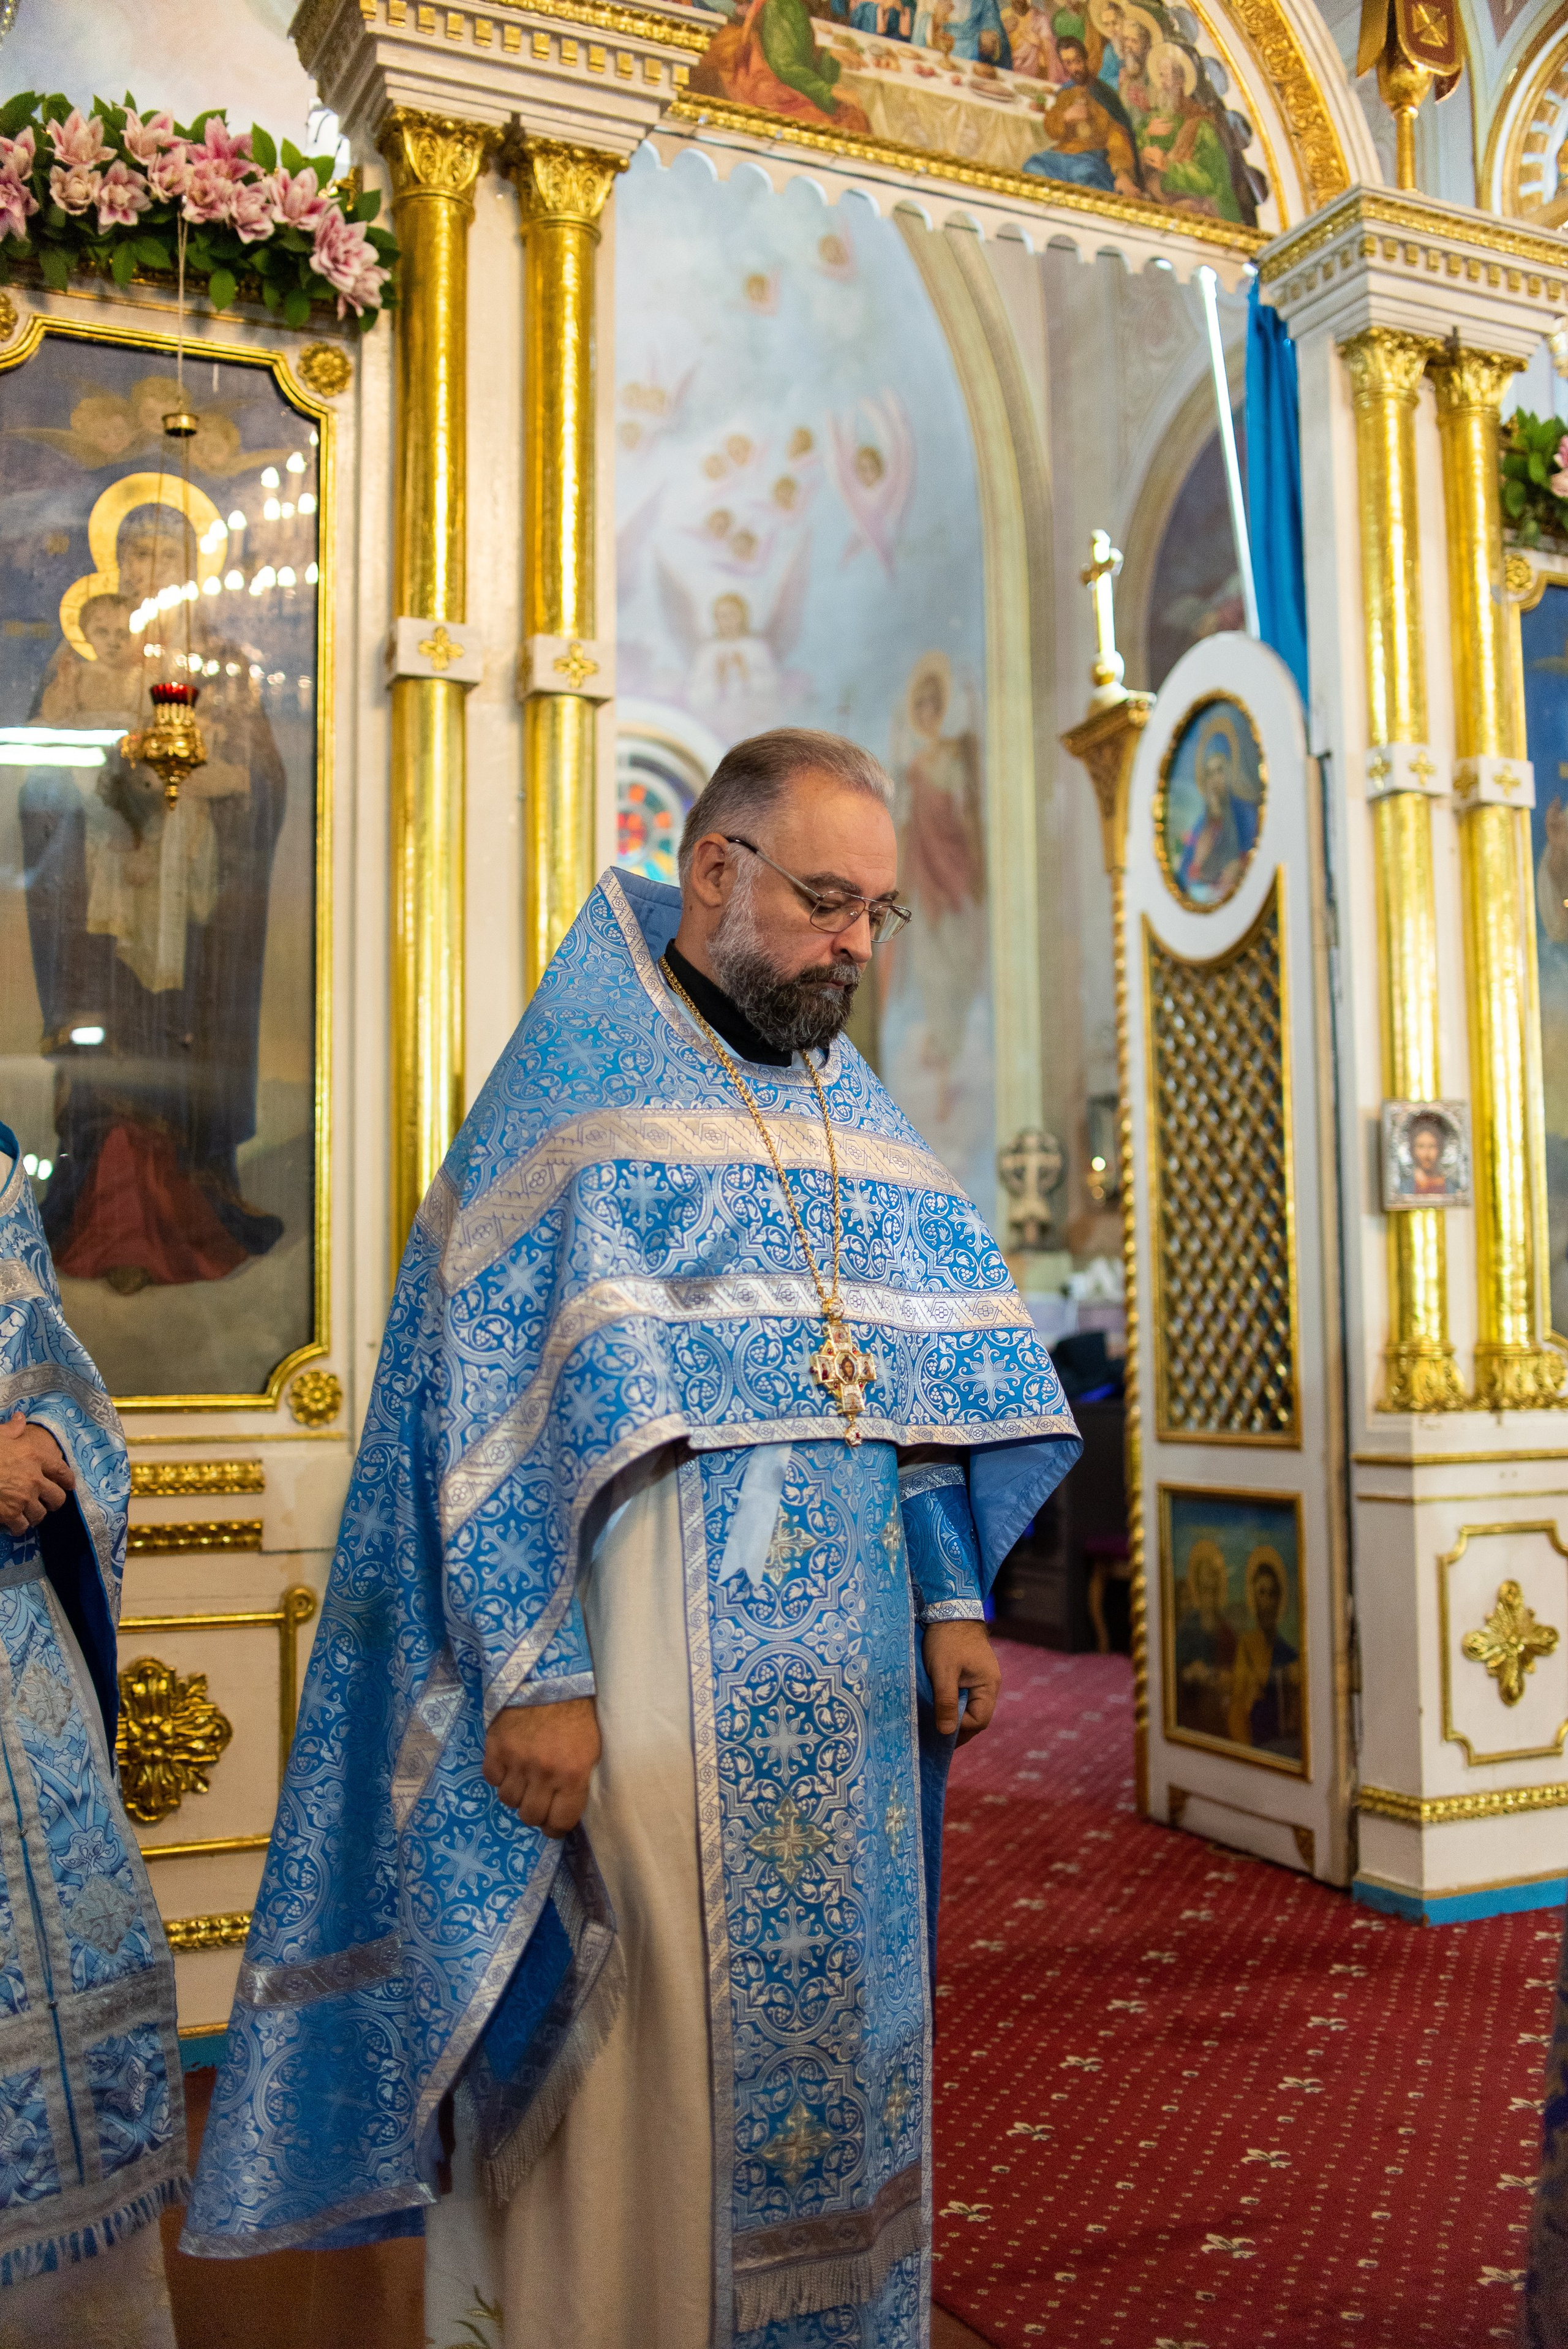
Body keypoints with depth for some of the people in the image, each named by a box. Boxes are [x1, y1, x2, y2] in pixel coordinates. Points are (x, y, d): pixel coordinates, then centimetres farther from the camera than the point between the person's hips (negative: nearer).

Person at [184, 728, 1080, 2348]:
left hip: (844, 1689, 7)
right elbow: (492, 1395, -13)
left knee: (834, 2033, 16)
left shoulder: (856, 1112, 13)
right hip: (648, 1677, -6)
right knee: (636, 2057, 3)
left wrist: (950, 1600, 10)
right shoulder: (576, 1085, -7)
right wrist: (533, 1672, -18)